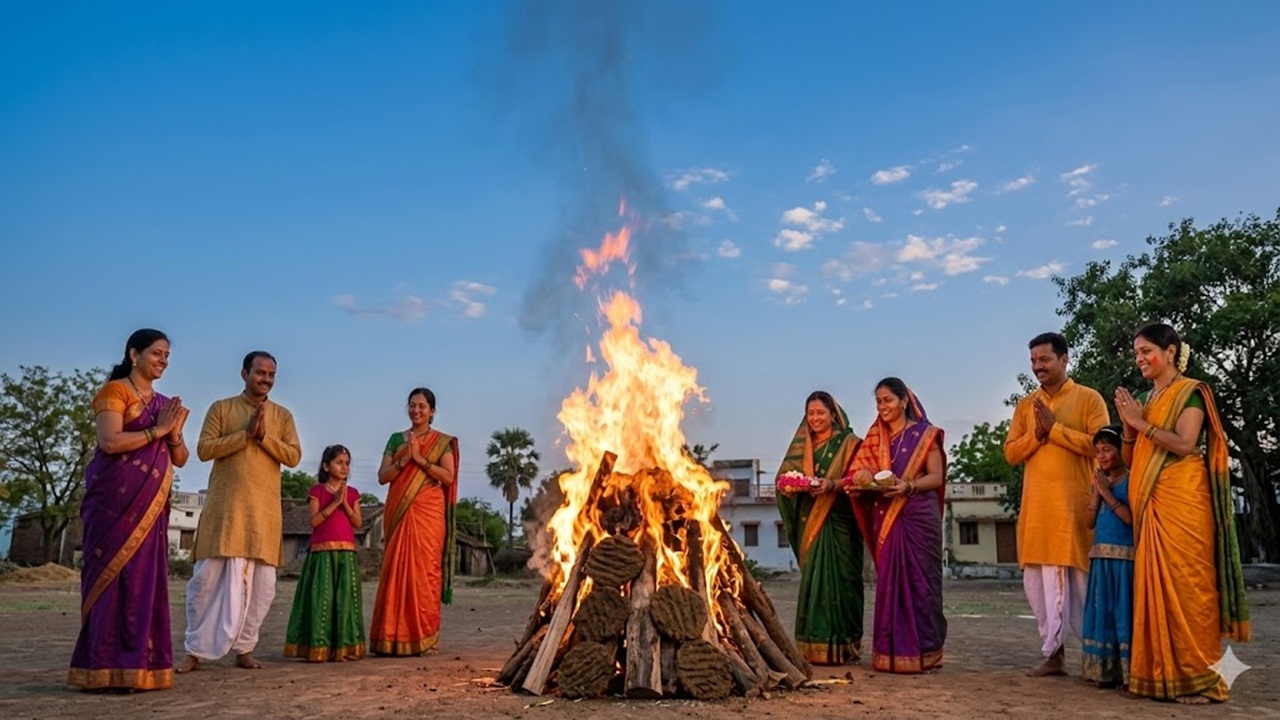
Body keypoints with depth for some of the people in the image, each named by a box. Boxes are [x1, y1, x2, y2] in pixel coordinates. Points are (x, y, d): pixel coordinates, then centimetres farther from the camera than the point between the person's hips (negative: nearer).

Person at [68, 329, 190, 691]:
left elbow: (181, 459, 17)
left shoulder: (165, 403, 19)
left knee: (146, 577, 4)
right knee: (115, 573, -8)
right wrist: (156, 430, -10)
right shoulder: (114, 391, -1)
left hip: (152, 503, 7)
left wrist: (175, 434, -2)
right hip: (118, 497, -7)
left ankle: (136, 664, 7)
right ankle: (107, 667, -5)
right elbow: (109, 442, -16)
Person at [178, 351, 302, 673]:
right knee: (208, 577, -2)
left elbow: (293, 456, 2)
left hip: (264, 509, 2)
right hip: (224, 506, -2)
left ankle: (245, 648, 14)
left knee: (261, 582, 2)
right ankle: (196, 650, 11)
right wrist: (245, 433, -12)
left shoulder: (282, 415, 12)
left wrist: (264, 436, -11)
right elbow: (204, 449, -3)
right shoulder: (221, 408, 7)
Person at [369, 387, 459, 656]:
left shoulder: (442, 441, 7)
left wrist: (420, 459, -12)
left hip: (428, 514, -2)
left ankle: (425, 638, -1)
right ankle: (392, 637, 1)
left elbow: (448, 476, -5)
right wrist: (404, 460, -9)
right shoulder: (396, 439, 14)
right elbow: (382, 476, 6)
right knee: (396, 570, -2)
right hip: (399, 513, 3)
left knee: (425, 571, -6)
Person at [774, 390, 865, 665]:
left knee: (838, 578, -7)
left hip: (838, 521, -4)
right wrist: (792, 485, -8)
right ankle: (813, 646, 6)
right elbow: (785, 477, 14)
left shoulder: (849, 443, 2)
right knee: (812, 579, 2)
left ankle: (841, 646, -1)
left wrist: (832, 484, -22)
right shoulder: (803, 444, 17)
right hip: (809, 520, 4)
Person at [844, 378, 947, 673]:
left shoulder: (924, 434, 2)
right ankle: (891, 651, 8)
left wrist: (908, 486, -22)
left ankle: (921, 651, 3)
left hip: (919, 518, -4)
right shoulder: (875, 439, 15)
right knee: (888, 581, 3)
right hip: (885, 519, 4)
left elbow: (936, 476, -5)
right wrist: (859, 485, -9)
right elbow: (867, 474, 13)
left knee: (918, 581, -4)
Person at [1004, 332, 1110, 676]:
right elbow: (1011, 453, 10)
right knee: (1040, 579, 3)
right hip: (1036, 505, 4)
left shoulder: (1089, 398, 2)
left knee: (1082, 578, 0)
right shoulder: (1025, 405, 15)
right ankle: (1053, 652, 10)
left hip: (1076, 505, -4)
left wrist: (1055, 428, -12)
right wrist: (1036, 434, -7)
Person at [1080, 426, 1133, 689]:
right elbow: (1090, 522, 8)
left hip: (1125, 556, -6)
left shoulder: (1131, 479, -5)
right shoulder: (1100, 480, 13)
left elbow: (1132, 518, -15)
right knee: (1102, 612, 7)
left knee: (1123, 611, -5)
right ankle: (1106, 670, 13)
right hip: (1100, 557, 6)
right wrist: (1096, 492, -1)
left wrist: (1107, 494, -14)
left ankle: (1129, 672, 0)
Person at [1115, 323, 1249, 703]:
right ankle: (1162, 672, 8)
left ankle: (1199, 676, -2)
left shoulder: (1190, 392, -1)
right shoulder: (1145, 399, 18)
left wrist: (1141, 423, -10)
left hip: (1181, 501, -7)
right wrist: (1128, 425, 1)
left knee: (1185, 582, -7)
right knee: (1156, 583, 4)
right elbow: (1131, 459, 17)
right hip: (1150, 504, 7)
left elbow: (1185, 444, -15)